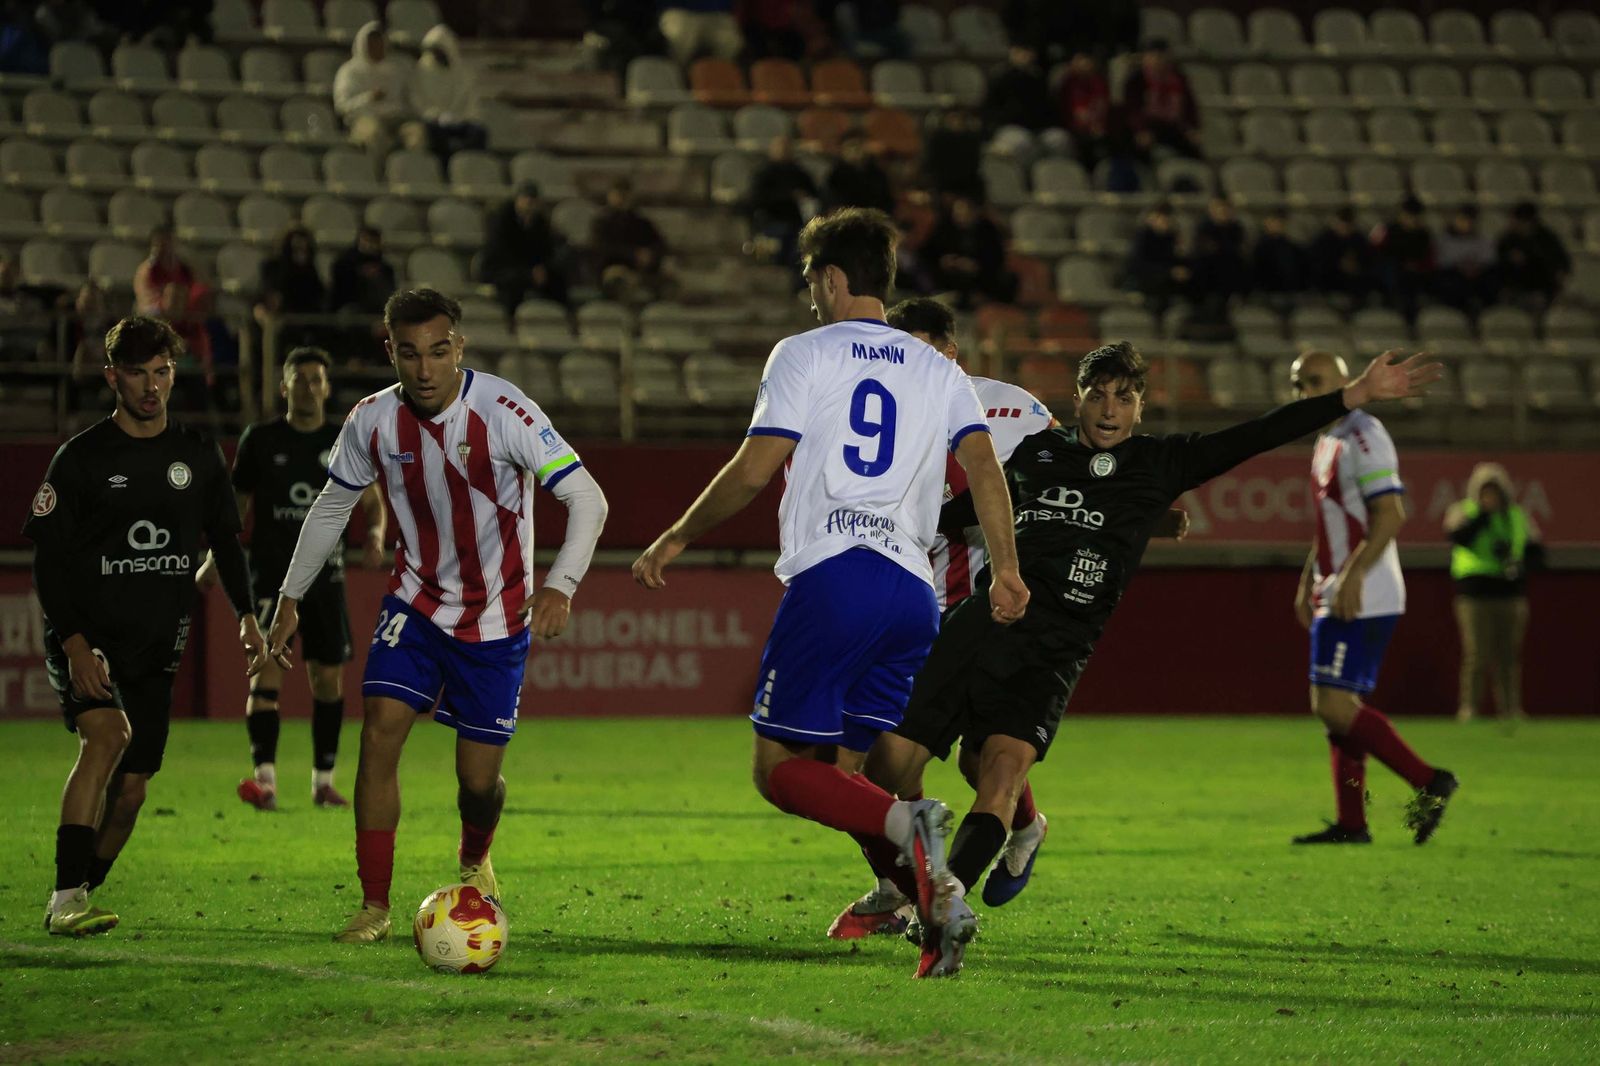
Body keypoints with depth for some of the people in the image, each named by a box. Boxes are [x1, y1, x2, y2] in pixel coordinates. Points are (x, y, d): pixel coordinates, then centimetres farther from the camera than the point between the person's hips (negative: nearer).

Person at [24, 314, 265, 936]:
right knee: (107, 733, -29)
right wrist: (74, 644, -18)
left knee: (131, 790, 1)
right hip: (87, 640, -5)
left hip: (155, 649, 5)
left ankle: (80, 899, 20)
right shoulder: (82, 457, -4)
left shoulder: (198, 457, 8)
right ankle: (66, 898, -31)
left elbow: (225, 539, 20)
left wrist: (246, 615, 6)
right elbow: (48, 559, -7)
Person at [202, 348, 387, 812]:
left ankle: (323, 781, 18)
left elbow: (372, 501, 13)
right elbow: (236, 504, 10)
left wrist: (375, 536, -8)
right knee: (266, 669, -16)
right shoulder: (260, 439, 3)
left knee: (328, 677, 6)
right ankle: (265, 778, -24)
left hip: (325, 577, 2)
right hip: (270, 575, -2)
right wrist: (215, 559, 1)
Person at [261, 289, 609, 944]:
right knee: (379, 731, -17)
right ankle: (374, 905, -8)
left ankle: (475, 862, 37)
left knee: (478, 780, 1)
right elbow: (331, 507, 8)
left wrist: (561, 585, -39)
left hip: (495, 619, -3)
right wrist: (290, 599, 10)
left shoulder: (501, 411, -23)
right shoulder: (372, 421, -10)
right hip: (416, 602, 3)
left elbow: (586, 498, -24)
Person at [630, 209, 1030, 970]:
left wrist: (674, 540, 8)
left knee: (780, 770, -3)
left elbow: (753, 471, -2)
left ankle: (905, 823, -28)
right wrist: (1005, 569, 3)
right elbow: (982, 465, 6)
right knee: (831, 770, 13)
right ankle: (929, 891, -8)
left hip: (832, 576, -6)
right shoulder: (938, 369, 20)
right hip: (914, 589, 6)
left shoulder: (805, 354, 5)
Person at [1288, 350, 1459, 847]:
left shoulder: (1362, 437, -13)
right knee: (1340, 706, 9)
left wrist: (1352, 576, -26)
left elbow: (1390, 515, -21)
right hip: (1335, 597, 10)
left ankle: (1428, 782, -9)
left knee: (1333, 704, -14)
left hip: (1362, 599, -10)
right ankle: (1351, 824, 11)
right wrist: (1308, 583, 23)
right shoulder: (1327, 441, 18)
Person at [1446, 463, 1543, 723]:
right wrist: (1483, 513, -19)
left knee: (1509, 655, 3)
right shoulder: (1462, 513, 4)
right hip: (1474, 592, -3)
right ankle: (1469, 708, -6)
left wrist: (1520, 564, -11)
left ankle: (1510, 709, 9)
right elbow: (1459, 536, -16)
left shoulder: (1519, 518, 12)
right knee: (1476, 655, -10)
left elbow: (1536, 552, 9)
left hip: (1510, 592, 3)